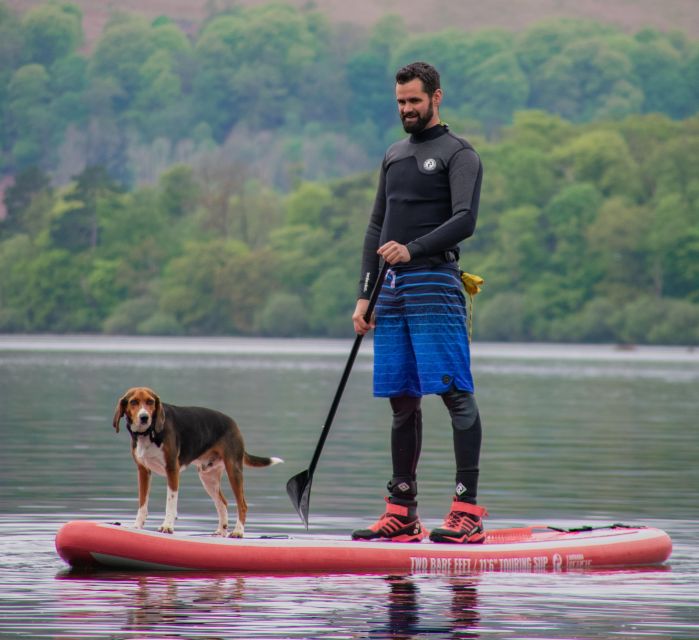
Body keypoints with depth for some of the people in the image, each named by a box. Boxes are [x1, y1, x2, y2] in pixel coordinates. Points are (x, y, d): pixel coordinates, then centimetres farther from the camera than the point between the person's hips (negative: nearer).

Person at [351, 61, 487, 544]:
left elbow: (465, 221, -13)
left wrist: (412, 250, -24)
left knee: (455, 392, -11)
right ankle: (402, 512, 11)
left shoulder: (458, 154, 0)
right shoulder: (394, 156, 22)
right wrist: (365, 296, 14)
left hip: (435, 283, -7)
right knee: (401, 400, 7)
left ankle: (468, 509, -14)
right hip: (392, 290, 7)